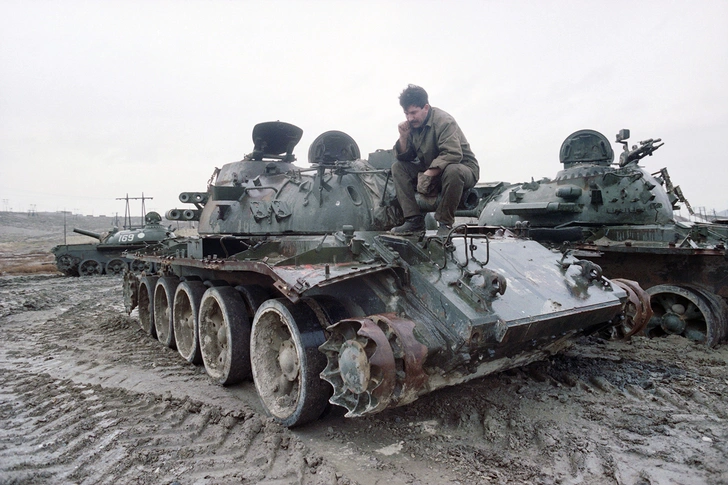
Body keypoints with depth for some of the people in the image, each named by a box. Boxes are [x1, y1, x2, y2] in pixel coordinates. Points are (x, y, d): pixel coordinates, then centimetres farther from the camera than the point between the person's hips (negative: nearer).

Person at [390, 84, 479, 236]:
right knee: (397, 167, -8)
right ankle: (414, 221, -18)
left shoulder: (444, 121, -20)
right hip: (430, 171, 7)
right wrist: (403, 137, -14)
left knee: (452, 171, -41)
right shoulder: (412, 124, 0)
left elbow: (453, 155, -32)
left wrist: (429, 174, -36)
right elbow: (405, 157, 3)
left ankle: (445, 223, -23)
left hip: (464, 168, -6)